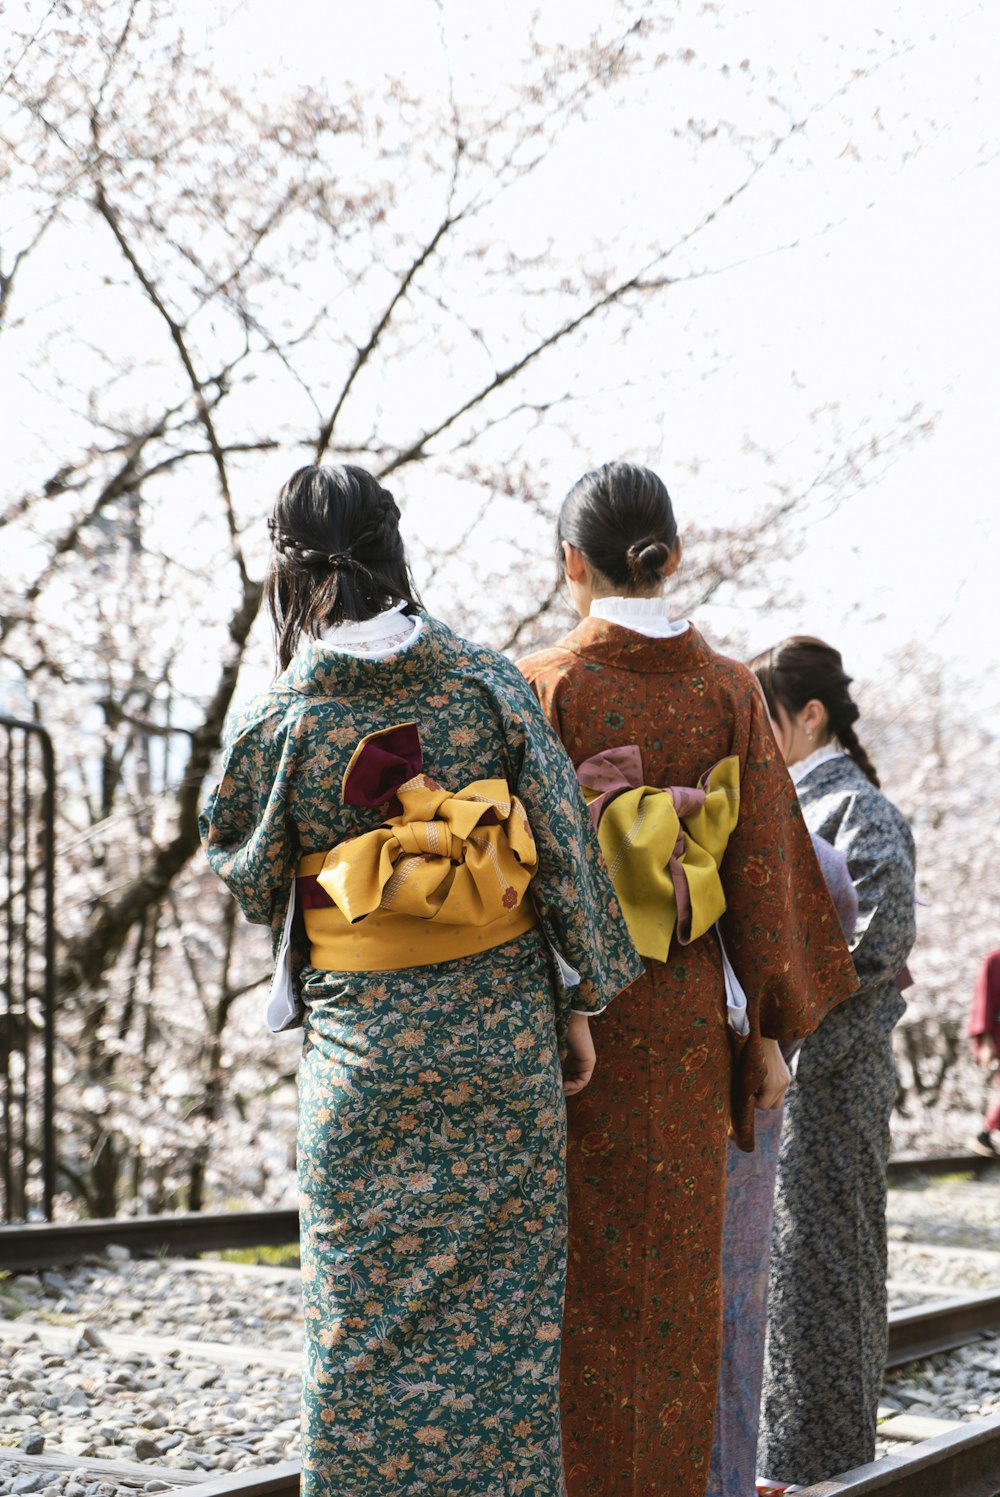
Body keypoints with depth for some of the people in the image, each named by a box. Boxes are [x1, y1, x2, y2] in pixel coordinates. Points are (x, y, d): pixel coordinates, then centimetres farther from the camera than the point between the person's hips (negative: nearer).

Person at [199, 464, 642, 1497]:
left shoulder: (275, 721, -7)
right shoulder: (486, 679, -2)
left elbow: (249, 881, 7)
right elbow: (565, 842, -2)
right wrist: (579, 1002, 5)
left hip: (364, 1042, -2)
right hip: (502, 1022, 2)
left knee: (367, 1304, 8)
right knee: (502, 1292, 10)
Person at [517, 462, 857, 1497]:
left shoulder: (541, 687, -7)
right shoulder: (729, 691, 1)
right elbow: (765, 864, 1)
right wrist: (776, 1026, 7)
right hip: (688, 1020, 3)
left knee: (575, 1272, 5)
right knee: (675, 1273, 11)